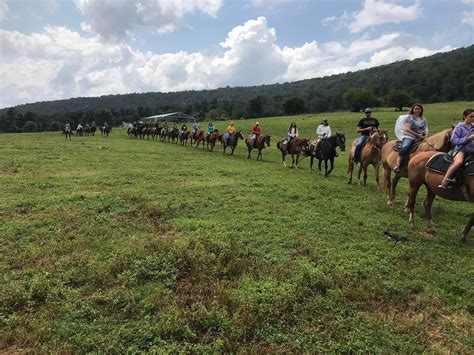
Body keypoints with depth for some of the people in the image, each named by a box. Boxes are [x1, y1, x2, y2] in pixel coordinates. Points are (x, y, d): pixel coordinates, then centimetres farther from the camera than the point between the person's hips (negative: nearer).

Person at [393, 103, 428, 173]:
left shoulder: (423, 119, 22)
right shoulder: (409, 117, 6)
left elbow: (426, 129, 22)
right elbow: (406, 129, -6)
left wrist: (425, 135, -3)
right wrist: (417, 135, -12)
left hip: (421, 138, 5)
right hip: (410, 137, -5)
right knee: (404, 148, -33)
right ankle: (397, 165, -36)